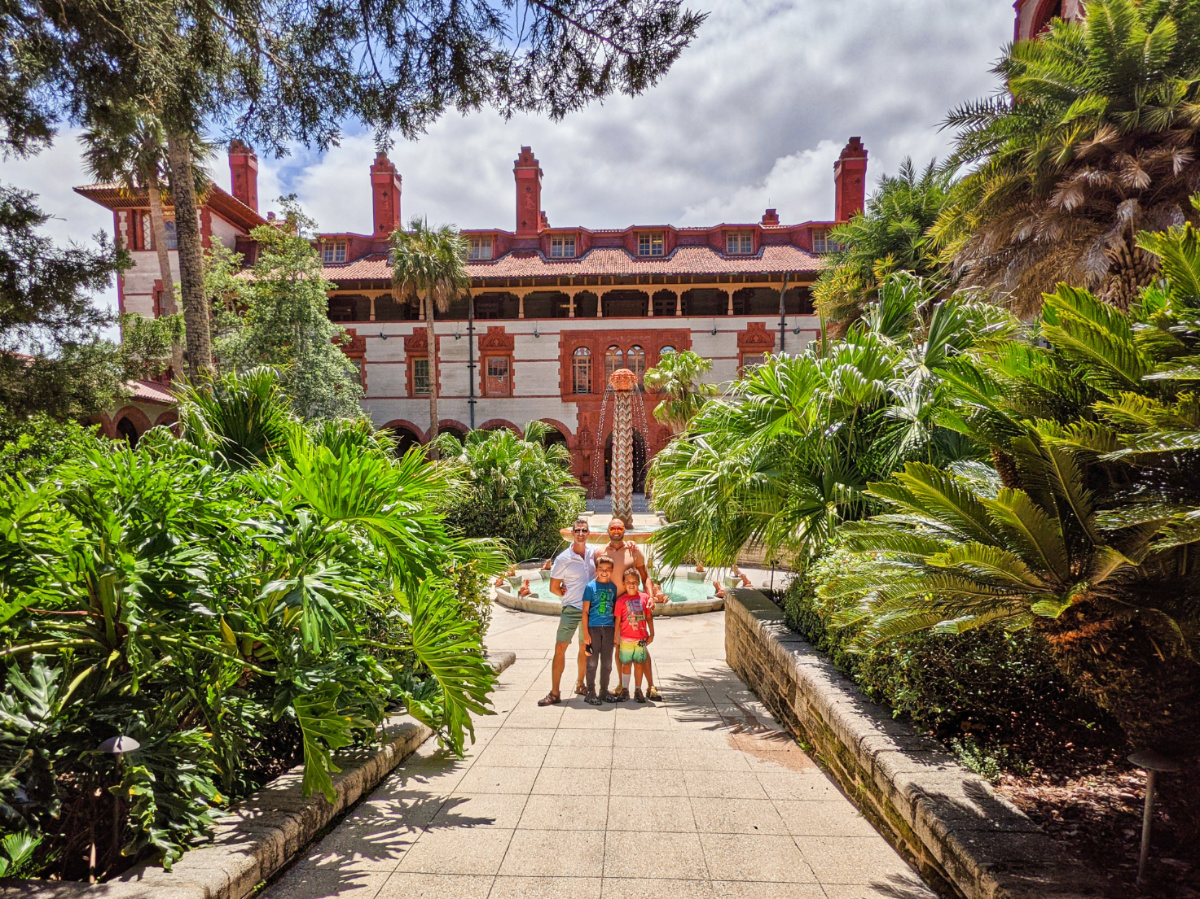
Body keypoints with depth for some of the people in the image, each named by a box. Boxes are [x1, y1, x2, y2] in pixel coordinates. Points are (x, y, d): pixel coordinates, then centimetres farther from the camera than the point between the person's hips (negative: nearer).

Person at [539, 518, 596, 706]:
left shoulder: (594, 552, 0)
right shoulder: (563, 559, -10)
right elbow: (554, 588, -3)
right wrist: (570, 597, 2)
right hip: (571, 610, -3)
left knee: (585, 648, 16)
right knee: (560, 648, -6)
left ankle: (580, 684, 35)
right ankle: (554, 692, 2)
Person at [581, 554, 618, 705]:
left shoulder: (613, 587, 7)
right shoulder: (591, 587, -5)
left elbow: (615, 609, 12)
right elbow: (585, 611, -6)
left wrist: (616, 630, 6)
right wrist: (585, 633, -10)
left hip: (609, 628, 4)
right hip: (593, 627, -4)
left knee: (607, 662, 11)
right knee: (592, 662, 3)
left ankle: (604, 691, 24)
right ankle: (591, 693, 14)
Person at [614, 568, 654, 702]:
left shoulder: (645, 598, 0)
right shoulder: (621, 600, -4)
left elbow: (649, 617, 7)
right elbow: (618, 621, 0)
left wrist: (651, 634, 7)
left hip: (641, 639, 1)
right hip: (626, 639, -1)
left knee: (639, 664, 9)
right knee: (626, 665, 8)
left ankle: (638, 690, 22)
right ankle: (624, 690, 20)